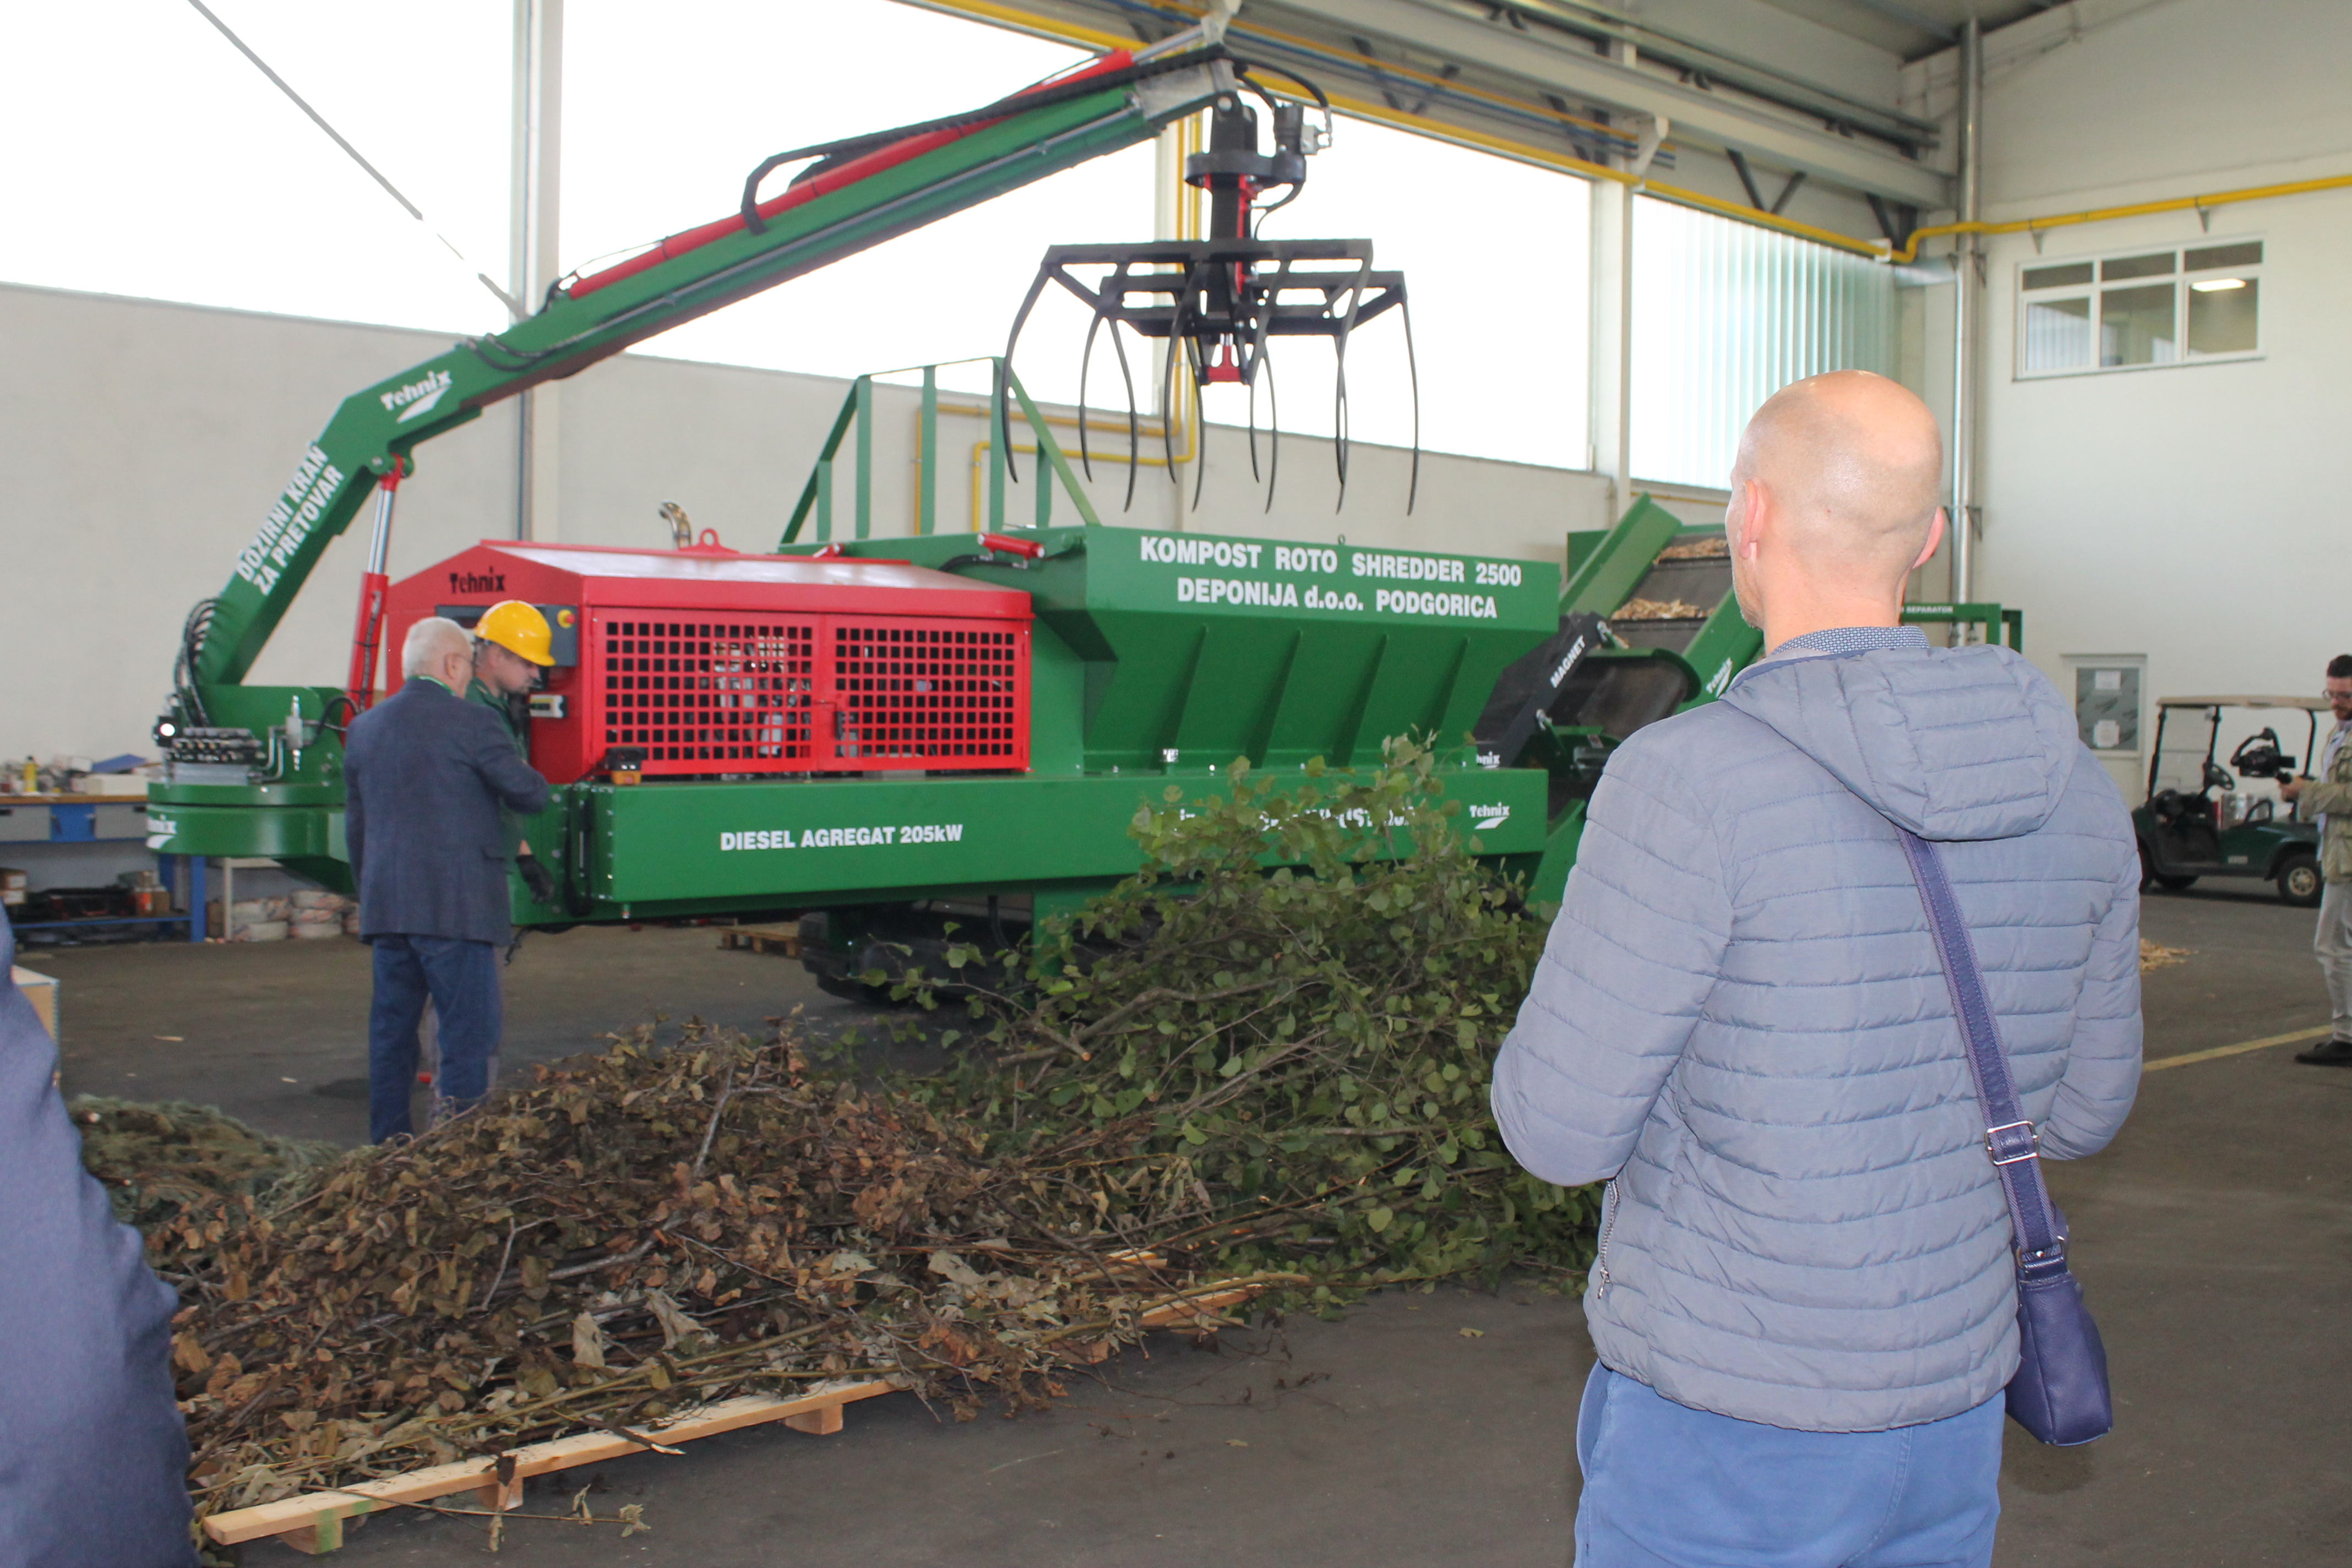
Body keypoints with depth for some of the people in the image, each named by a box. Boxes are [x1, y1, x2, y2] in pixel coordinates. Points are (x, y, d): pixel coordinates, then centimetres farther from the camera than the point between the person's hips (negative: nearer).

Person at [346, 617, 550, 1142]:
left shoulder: (365, 727, 12)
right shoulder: (470, 723, -10)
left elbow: (355, 824, 19)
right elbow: (531, 794, -5)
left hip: (385, 907, 7)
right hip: (456, 907, -7)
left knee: (391, 1026, 14)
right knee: (469, 1033, -1)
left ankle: (388, 1139, 20)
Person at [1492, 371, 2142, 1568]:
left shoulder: (1687, 783, -23)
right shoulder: (2072, 790, -2)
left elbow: (1560, 1130, -17)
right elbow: (2078, 1109, 8)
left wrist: (1597, 979, 3)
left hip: (1722, 1428, -6)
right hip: (1947, 1412, 6)